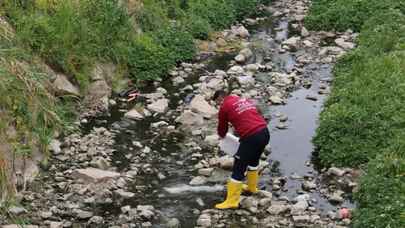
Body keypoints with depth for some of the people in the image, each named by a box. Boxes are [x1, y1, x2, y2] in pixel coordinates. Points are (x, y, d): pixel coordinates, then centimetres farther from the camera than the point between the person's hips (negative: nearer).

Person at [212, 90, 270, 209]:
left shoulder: (225, 107, 4)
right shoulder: (245, 100, 23)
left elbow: (222, 126, 16)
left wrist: (221, 136, 38)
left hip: (251, 138, -8)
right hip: (264, 133, 8)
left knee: (238, 169, 2)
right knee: (254, 160, 31)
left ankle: (232, 201, 8)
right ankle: (252, 187, 49)